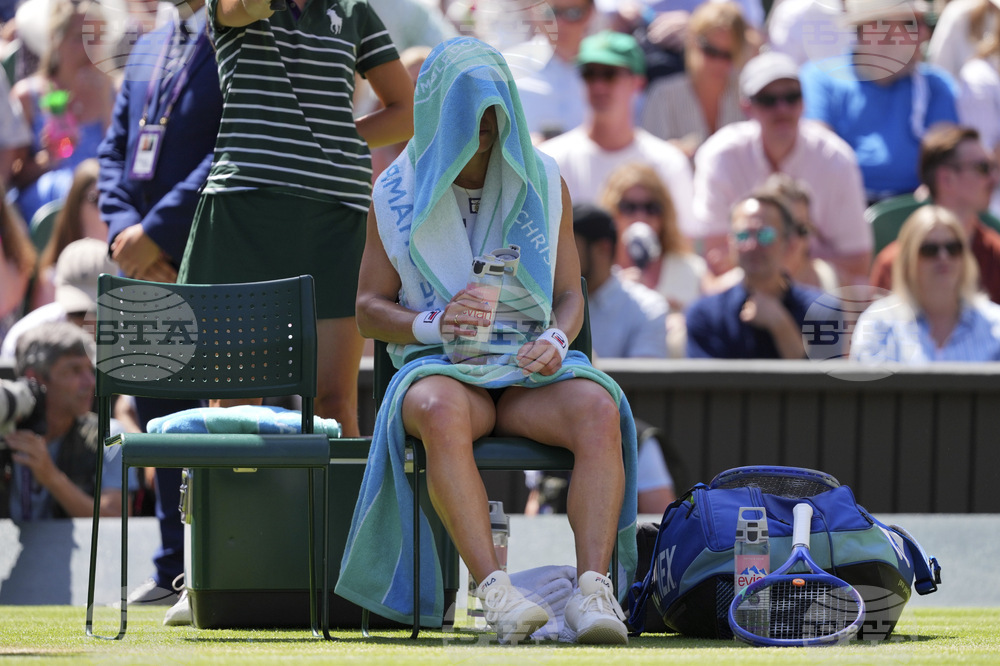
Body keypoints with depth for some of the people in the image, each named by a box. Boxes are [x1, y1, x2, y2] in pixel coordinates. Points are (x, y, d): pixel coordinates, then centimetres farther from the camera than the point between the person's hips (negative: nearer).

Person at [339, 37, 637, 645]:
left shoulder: (542, 183, 9)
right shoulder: (399, 194, 6)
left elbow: (570, 294, 10)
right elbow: (370, 309, 7)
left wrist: (556, 340, -14)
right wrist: (432, 324, -15)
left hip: (529, 368, 2)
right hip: (442, 367, -1)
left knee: (598, 410, -34)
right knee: (441, 413, -40)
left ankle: (593, 593, -46)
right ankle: (498, 594, -50)